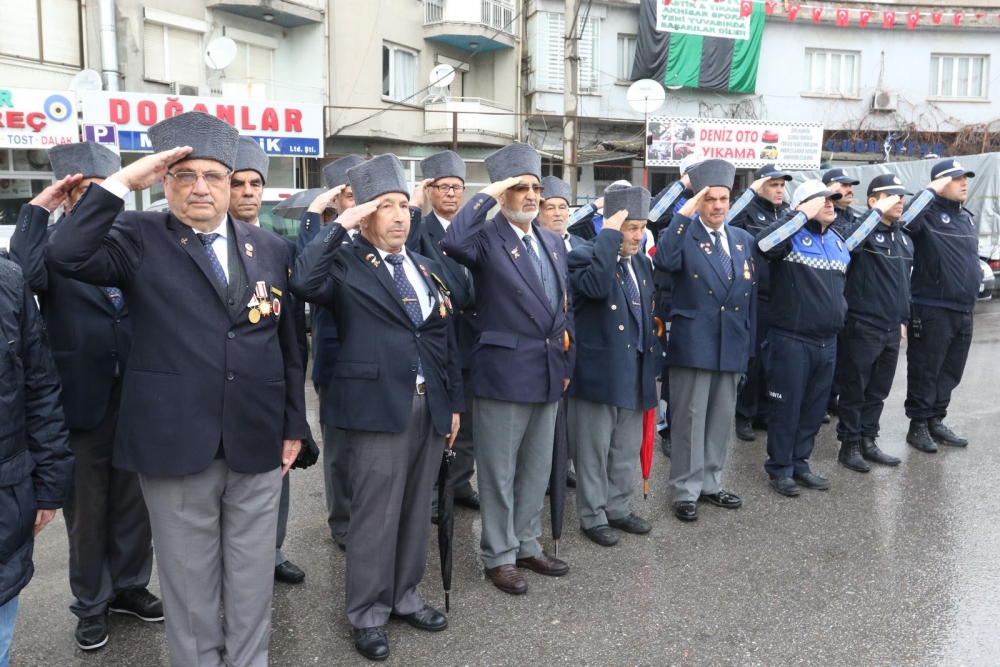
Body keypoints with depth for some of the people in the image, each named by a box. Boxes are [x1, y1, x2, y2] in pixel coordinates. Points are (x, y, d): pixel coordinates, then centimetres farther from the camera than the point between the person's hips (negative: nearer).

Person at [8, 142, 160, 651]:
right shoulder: (50, 241, -5)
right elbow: (20, 279, -27)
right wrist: (37, 211, -20)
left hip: (138, 399, 3)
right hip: (81, 399, -2)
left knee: (133, 503, 17)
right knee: (86, 509, 14)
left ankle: (129, 586, 36)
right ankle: (91, 604, 31)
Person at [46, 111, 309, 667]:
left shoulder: (271, 248, 6)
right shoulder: (140, 239, -2)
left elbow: (288, 344, 8)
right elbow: (67, 255, -22)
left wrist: (294, 426, 8)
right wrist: (124, 182, -20)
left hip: (257, 443, 3)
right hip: (176, 443, -2)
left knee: (252, 577, 15)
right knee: (189, 581, 13)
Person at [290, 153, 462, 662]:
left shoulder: (427, 267, 13)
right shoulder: (345, 263, -5)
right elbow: (303, 283, -28)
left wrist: (454, 402, 12)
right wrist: (340, 226, -21)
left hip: (430, 405, 6)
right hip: (379, 405, -6)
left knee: (416, 509, 15)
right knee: (375, 513, 3)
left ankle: (405, 595, 32)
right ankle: (367, 614, 19)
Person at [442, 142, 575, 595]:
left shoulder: (553, 242, 12)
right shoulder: (487, 238, -9)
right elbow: (453, 242, -34)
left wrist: (567, 362, 13)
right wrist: (487, 195, -24)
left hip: (549, 373, 7)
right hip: (504, 374, -7)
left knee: (537, 468, 17)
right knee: (499, 471, 6)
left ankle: (527, 545, 32)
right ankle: (499, 556, 21)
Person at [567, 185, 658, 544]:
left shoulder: (642, 263, 13)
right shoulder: (584, 255, -11)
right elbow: (597, 287, -34)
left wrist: (653, 361, 15)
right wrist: (608, 236, -27)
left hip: (635, 371, 7)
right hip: (599, 371, -7)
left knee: (627, 449, 16)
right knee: (594, 450, 5)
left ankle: (618, 507, 30)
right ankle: (593, 516, 18)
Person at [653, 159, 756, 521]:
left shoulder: (743, 240, 12)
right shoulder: (684, 234, -4)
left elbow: (750, 294, 15)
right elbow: (663, 261, -28)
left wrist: (748, 340, 11)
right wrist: (683, 214, -27)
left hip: (732, 343, 5)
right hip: (693, 343, -5)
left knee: (721, 418, 14)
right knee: (689, 418, 2)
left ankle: (711, 483, 28)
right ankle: (685, 490, 13)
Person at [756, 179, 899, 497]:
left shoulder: (838, 239, 14)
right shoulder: (791, 236, -8)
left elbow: (852, 244, 36)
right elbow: (764, 243, -30)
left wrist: (877, 210, 36)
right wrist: (804, 215, -23)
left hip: (827, 342, 7)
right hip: (791, 341, -7)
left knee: (815, 407, 14)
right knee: (786, 407, 2)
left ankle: (799, 464, 27)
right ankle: (779, 468, 15)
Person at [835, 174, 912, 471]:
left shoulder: (904, 240, 14)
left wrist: (903, 319, 20)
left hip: (891, 329, 8)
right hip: (862, 327, -8)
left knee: (878, 391, 15)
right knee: (855, 390, 3)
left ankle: (868, 442, 27)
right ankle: (849, 445, 15)